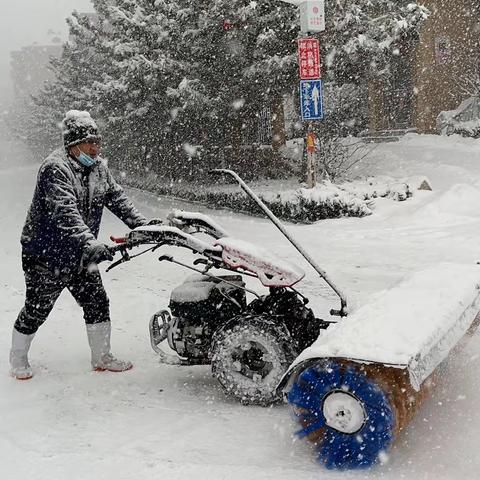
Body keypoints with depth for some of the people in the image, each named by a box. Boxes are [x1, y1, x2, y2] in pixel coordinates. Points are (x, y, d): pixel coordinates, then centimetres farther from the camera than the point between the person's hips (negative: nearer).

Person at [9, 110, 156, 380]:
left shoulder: (99, 167, 4)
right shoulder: (55, 168, -23)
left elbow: (117, 198, 4)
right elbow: (65, 213, -34)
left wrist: (142, 225, -10)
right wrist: (90, 243, -45)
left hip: (80, 256, 7)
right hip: (47, 255, -7)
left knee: (97, 303, 7)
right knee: (37, 310, 5)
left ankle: (102, 357, 22)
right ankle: (18, 360, 26)